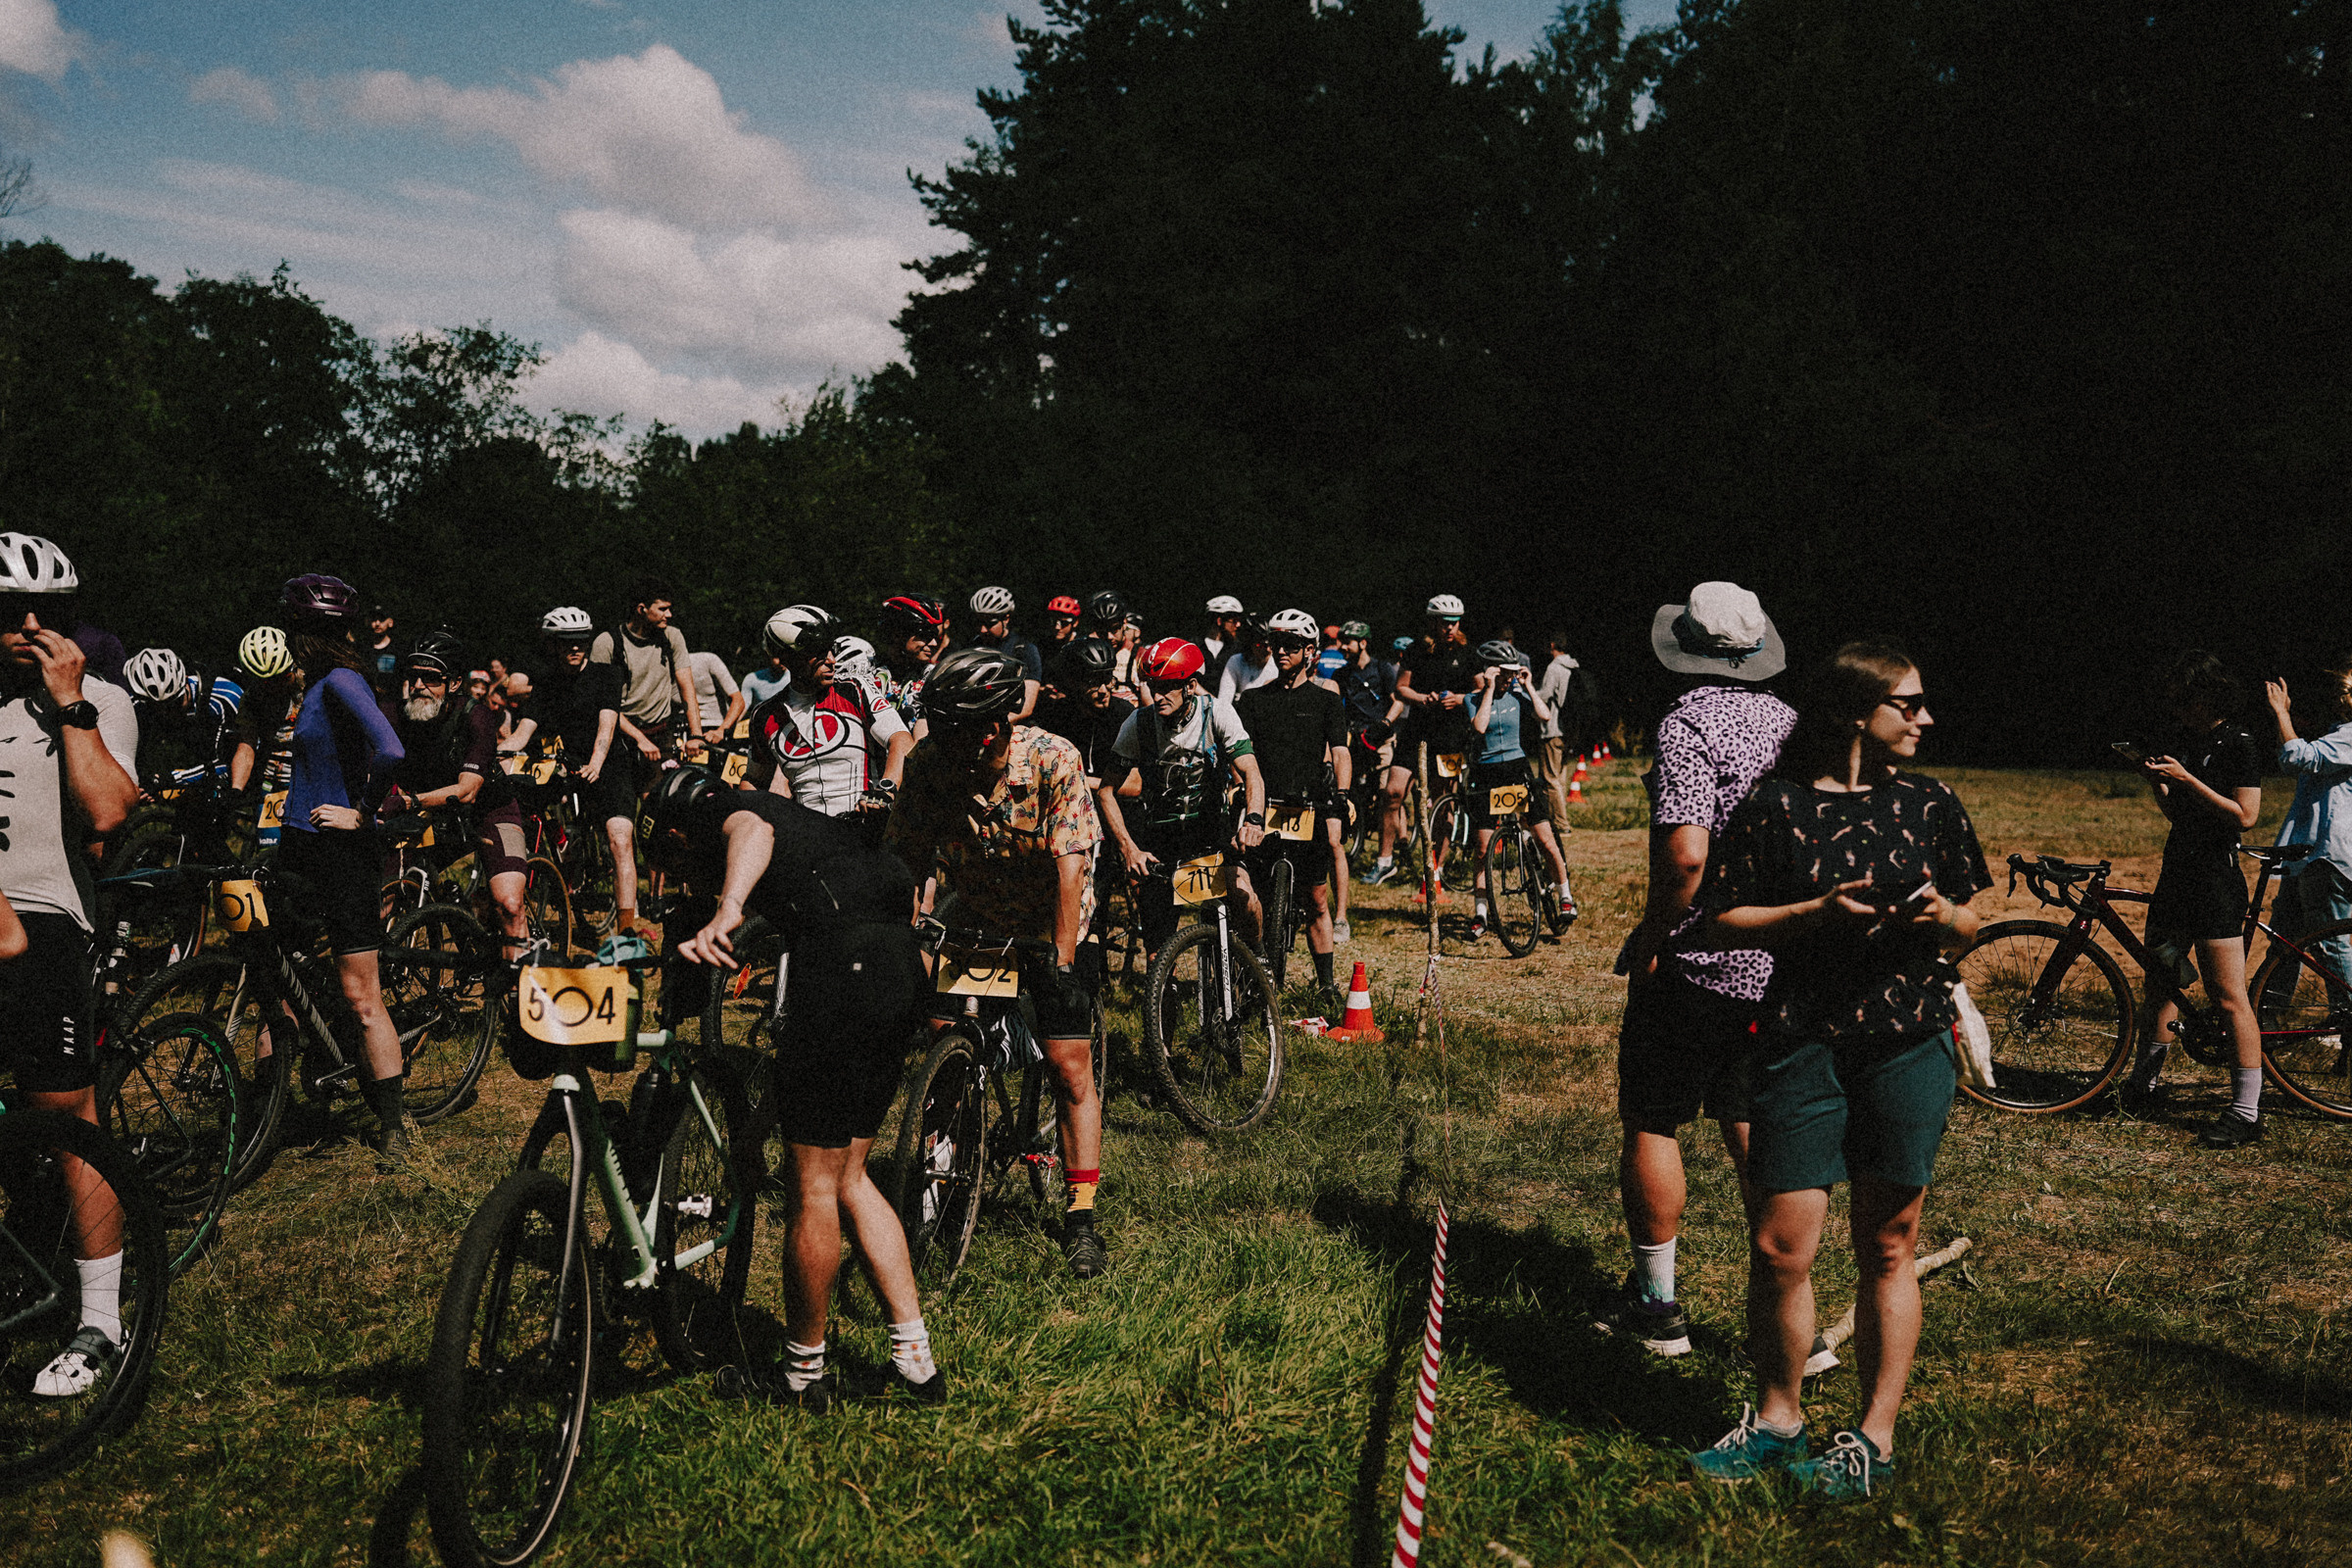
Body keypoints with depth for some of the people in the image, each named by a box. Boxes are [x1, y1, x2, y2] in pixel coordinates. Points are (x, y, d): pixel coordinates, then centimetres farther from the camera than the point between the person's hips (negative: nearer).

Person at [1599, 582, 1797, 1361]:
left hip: (1697, 965, -7)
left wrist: (1648, 938, -13)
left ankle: (1655, 1304, 18)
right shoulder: (1788, 719, 5)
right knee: (1752, 1128, 16)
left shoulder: (1689, 722, -16)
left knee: (1651, 1124, 8)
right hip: (1780, 964, 7)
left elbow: (1685, 855, -26)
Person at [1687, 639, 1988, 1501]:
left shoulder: (1931, 806, 8)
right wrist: (1816, 912, -15)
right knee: (1779, 1245, -1)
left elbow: (1969, 929, 15)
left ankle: (1876, 1436, 19)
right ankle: (1778, 1416, 20)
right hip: (1803, 1043, -2)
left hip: (1910, 1045, 2)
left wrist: (1943, 915, -8)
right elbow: (1723, 921, -1)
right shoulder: (1776, 809, -1)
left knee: (1887, 1248, 7)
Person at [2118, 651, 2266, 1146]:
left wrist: (2185, 779, -19)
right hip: (2176, 872, 8)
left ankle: (2246, 1113, -2)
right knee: (2159, 983, 14)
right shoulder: (2184, 742, 13)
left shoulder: (2238, 744, -10)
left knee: (2228, 998, -7)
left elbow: (2244, 815, -16)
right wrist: (2156, 781, 2)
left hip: (2217, 880, -8)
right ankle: (2142, 1085, 26)